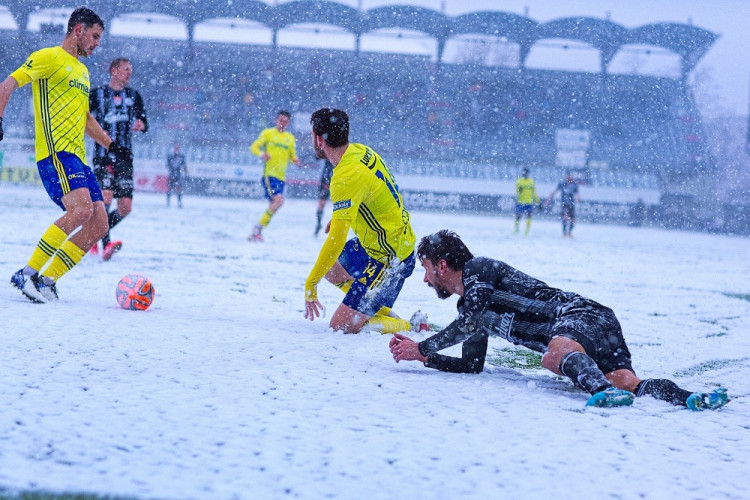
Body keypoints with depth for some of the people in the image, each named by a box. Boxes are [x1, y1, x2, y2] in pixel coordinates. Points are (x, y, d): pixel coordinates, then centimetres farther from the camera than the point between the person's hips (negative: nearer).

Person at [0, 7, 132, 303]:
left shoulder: (82, 70, 26)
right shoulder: (49, 57, 0)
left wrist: (111, 145, 30)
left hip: (77, 157, 9)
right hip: (55, 152, -9)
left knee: (99, 225, -1)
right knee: (81, 208, -28)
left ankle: (47, 281, 3)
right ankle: (28, 274, -23)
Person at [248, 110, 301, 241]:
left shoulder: (291, 138, 16)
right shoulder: (268, 133, 2)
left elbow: (292, 155, 23)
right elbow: (254, 147, -2)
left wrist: (295, 159, -1)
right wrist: (262, 154, -23)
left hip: (281, 176, 6)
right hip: (269, 174, -6)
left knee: (273, 205, 6)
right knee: (279, 200, -23)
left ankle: (255, 234, 17)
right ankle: (258, 228, -15)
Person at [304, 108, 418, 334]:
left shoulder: (347, 177, -29)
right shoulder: (360, 150, -2)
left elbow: (336, 240, -30)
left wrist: (311, 284, -24)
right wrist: (339, 218, 19)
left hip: (388, 259, -10)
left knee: (342, 324, -7)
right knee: (330, 268, 29)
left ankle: (411, 329, 3)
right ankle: (376, 310, 25)